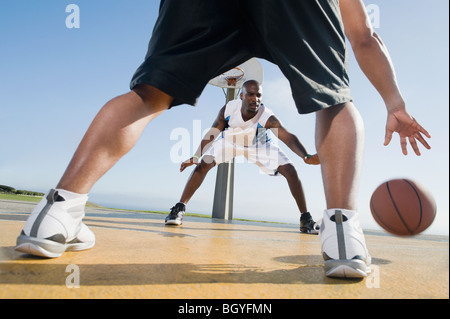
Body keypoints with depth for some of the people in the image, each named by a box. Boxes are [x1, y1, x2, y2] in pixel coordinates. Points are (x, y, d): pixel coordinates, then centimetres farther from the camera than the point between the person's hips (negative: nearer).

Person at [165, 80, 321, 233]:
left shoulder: (267, 117, -36)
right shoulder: (228, 109, -30)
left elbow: (289, 137, -47)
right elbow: (211, 134, -21)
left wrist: (306, 156, -65)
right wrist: (196, 156, -32)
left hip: (259, 145, 0)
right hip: (230, 141, 1)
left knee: (290, 171, -15)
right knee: (203, 165, -20)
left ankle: (305, 218, 0)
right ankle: (179, 209, -8)